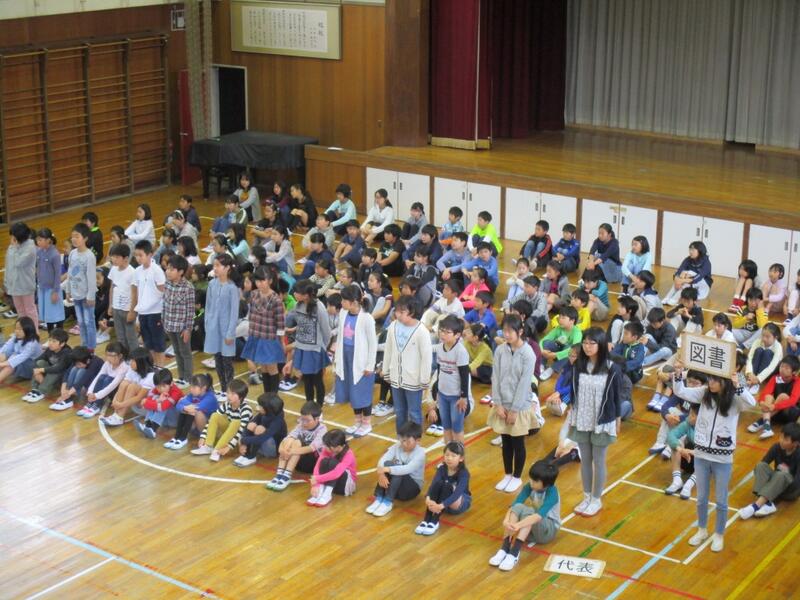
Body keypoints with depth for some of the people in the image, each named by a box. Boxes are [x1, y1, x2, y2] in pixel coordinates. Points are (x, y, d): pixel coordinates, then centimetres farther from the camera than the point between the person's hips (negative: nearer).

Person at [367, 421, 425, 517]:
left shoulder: (420, 453, -20)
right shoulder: (397, 446, -7)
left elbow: (408, 469, -36)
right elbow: (382, 460, -19)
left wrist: (387, 469, -43)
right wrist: (381, 473, -39)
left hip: (413, 487, -4)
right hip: (392, 486, 4)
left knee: (398, 468, -31)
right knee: (387, 464, -25)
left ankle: (388, 502, -28)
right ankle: (379, 499, -22)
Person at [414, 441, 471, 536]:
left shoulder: (463, 473, -21)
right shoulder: (442, 468, -10)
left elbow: (458, 492, -37)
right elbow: (433, 484, -26)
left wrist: (441, 505, -52)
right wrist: (428, 498, -48)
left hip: (461, 503, -3)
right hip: (444, 502, 4)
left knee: (447, 486, -33)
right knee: (438, 484, -29)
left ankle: (435, 521, -37)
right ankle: (426, 520, -35)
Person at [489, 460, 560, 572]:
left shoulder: (552, 493, -25)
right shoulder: (529, 487, -10)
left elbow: (540, 515, -39)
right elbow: (514, 504, -21)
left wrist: (518, 525, -51)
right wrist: (506, 520, -41)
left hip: (549, 529, -5)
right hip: (531, 526, 5)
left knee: (528, 511, -34)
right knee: (518, 507, -27)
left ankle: (514, 553, -43)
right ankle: (504, 549, -33)